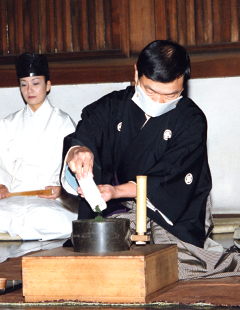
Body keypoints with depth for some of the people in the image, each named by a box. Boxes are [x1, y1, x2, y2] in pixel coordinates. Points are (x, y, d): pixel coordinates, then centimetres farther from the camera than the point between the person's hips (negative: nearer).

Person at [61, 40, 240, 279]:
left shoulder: (192, 121, -8)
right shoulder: (112, 107, 1)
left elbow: (168, 182, -16)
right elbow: (79, 140, -14)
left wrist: (117, 191, -31)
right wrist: (79, 152, -42)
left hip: (175, 212, -2)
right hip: (121, 210, 2)